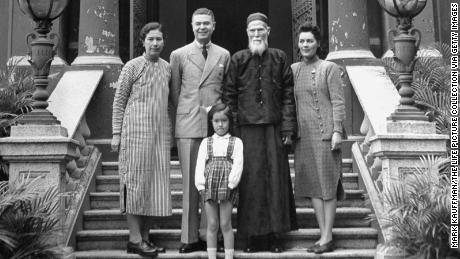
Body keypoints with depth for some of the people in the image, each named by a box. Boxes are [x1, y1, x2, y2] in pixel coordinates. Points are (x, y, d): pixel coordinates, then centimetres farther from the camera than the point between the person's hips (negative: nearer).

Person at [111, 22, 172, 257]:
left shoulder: (167, 68, 12)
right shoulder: (132, 67, -2)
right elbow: (119, 101, -1)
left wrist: (171, 132, 12)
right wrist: (116, 133, -6)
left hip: (161, 133, 5)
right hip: (136, 132, -5)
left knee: (156, 183, 6)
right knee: (136, 182, -3)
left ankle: (145, 236, 15)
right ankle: (134, 239, 2)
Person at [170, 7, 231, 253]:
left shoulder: (224, 55, 11)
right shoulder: (178, 55, 7)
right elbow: (175, 92, 11)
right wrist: (185, 115, 7)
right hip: (188, 127, -1)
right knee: (190, 183, 1)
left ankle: (209, 234, 9)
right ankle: (190, 237, 6)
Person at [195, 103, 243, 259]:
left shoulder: (236, 142, 6)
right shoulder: (206, 142, 12)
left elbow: (238, 164, -3)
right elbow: (200, 164, 5)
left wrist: (231, 184, -13)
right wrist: (201, 185, -6)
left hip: (226, 187, -2)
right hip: (209, 187, 2)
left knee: (225, 224, 0)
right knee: (212, 225, 6)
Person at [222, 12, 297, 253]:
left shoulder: (279, 58, 7)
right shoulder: (238, 59, 5)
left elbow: (288, 94, 5)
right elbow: (229, 95, 5)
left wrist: (288, 127, -1)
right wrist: (230, 125, -3)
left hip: (274, 128, 1)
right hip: (247, 128, -1)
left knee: (276, 178, 3)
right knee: (250, 180, 0)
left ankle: (274, 234, 12)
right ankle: (251, 235, 10)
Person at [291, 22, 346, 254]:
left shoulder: (329, 68, -2)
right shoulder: (293, 70, 11)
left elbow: (338, 102, -6)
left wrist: (337, 131, -13)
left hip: (324, 133, -5)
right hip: (303, 135, 5)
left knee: (327, 184, -1)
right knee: (312, 184, 7)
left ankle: (327, 238, 4)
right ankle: (323, 234, 15)